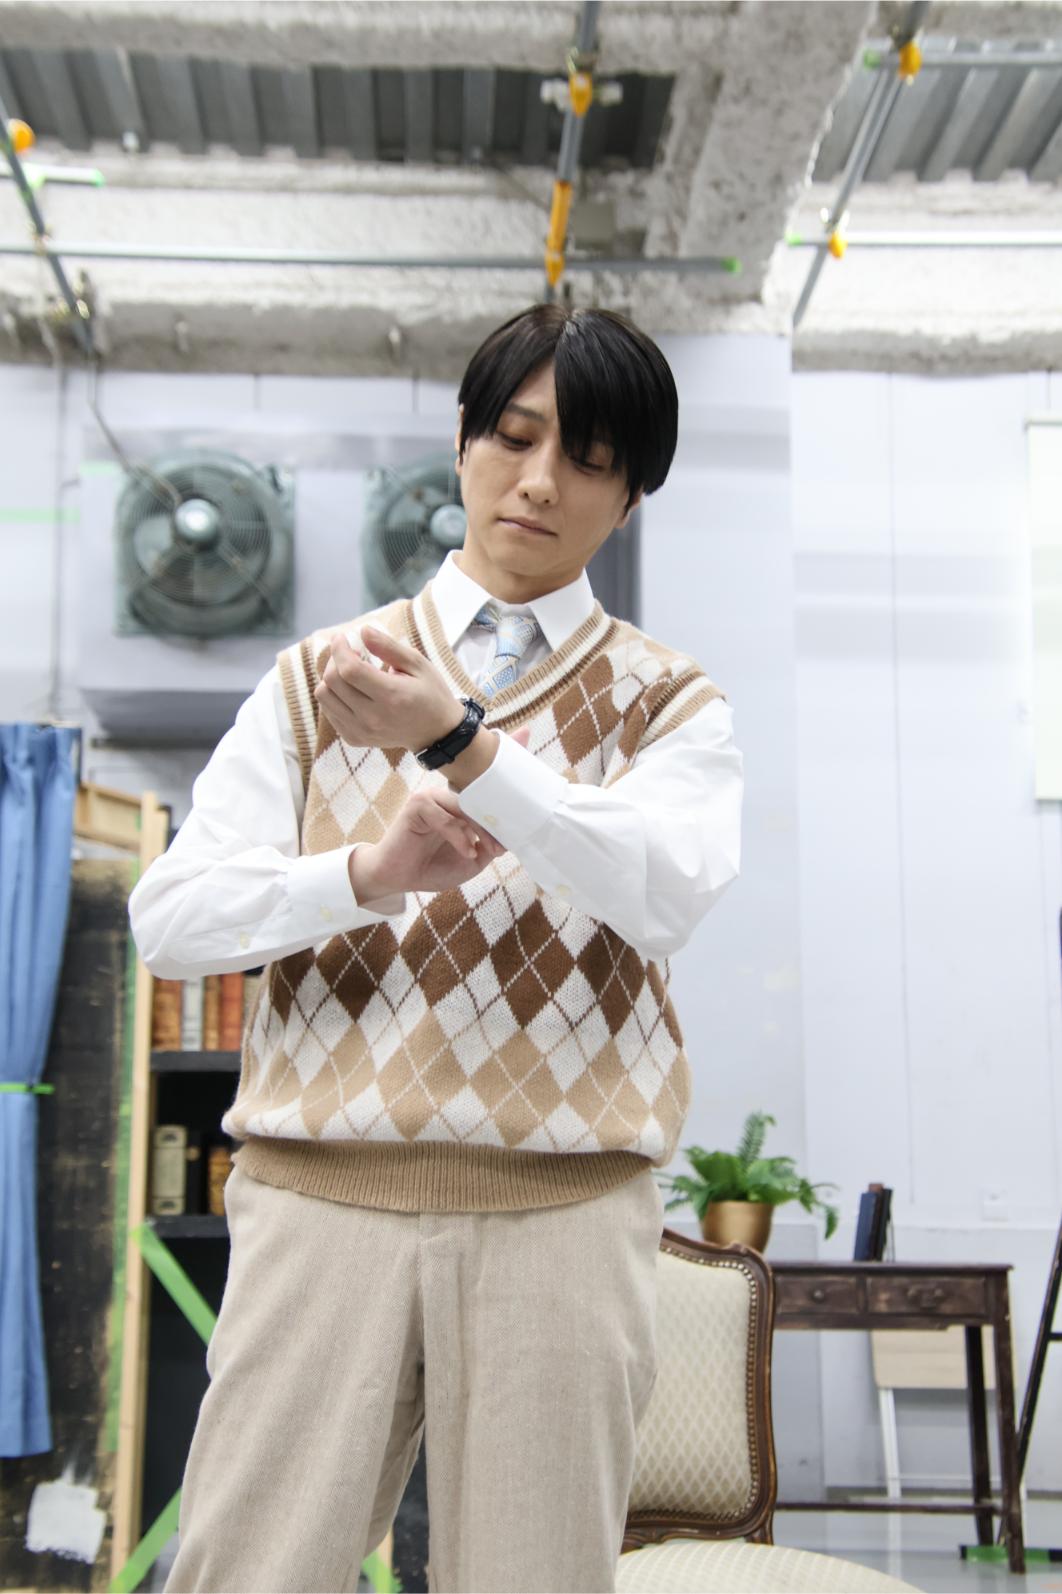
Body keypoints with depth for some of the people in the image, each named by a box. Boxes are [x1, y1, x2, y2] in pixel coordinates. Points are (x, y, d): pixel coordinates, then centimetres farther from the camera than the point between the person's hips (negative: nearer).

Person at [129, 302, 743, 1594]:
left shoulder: (669, 700, 9)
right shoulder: (319, 676, 12)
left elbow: (667, 893, -12)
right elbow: (168, 916, 3)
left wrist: (457, 738, -23)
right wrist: (368, 871, -14)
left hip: (561, 1210, 0)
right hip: (321, 1196, 1)